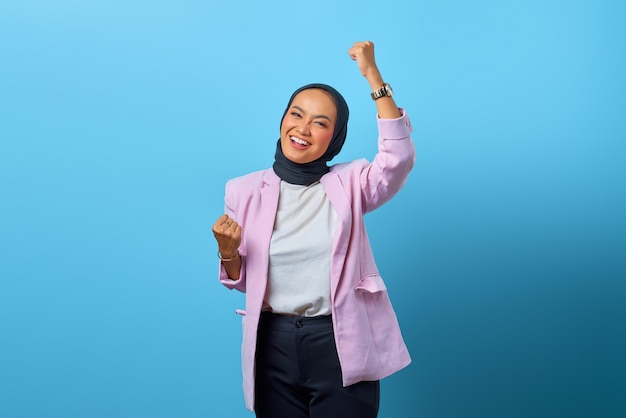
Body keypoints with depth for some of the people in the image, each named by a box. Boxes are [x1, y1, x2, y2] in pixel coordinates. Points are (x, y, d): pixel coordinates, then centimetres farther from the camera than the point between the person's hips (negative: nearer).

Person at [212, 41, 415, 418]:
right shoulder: (244, 190, 2)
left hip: (341, 346, -2)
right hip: (273, 346, 2)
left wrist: (373, 75, -24)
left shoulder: (348, 184, -2)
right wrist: (227, 251, -15)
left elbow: (400, 157, -23)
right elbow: (241, 281, 7)